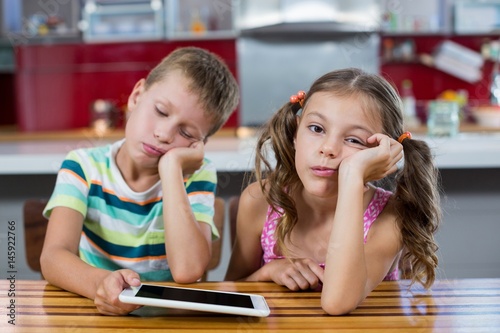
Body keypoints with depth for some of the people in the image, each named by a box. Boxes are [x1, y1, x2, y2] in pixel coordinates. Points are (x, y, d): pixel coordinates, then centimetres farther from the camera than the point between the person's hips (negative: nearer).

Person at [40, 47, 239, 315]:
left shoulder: (196, 175, -6)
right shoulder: (84, 166, -4)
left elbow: (188, 270, -21)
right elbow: (53, 257, -17)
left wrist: (171, 168, -21)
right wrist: (101, 283, -37)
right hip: (94, 311, 1)